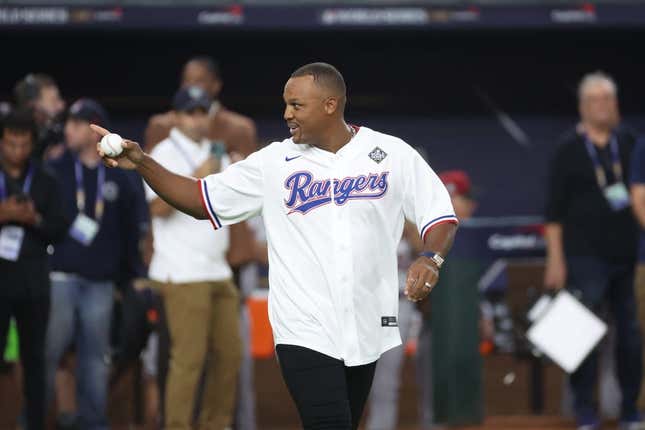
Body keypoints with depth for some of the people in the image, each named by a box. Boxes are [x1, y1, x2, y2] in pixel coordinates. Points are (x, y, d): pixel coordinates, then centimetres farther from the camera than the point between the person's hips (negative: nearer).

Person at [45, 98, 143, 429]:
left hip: (101, 282, 2)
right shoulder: (54, 172, 3)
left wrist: (127, 275, 11)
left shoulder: (119, 179, 10)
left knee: (96, 356, 6)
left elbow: (130, 230, 14)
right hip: (60, 278, -2)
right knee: (47, 351, -6)